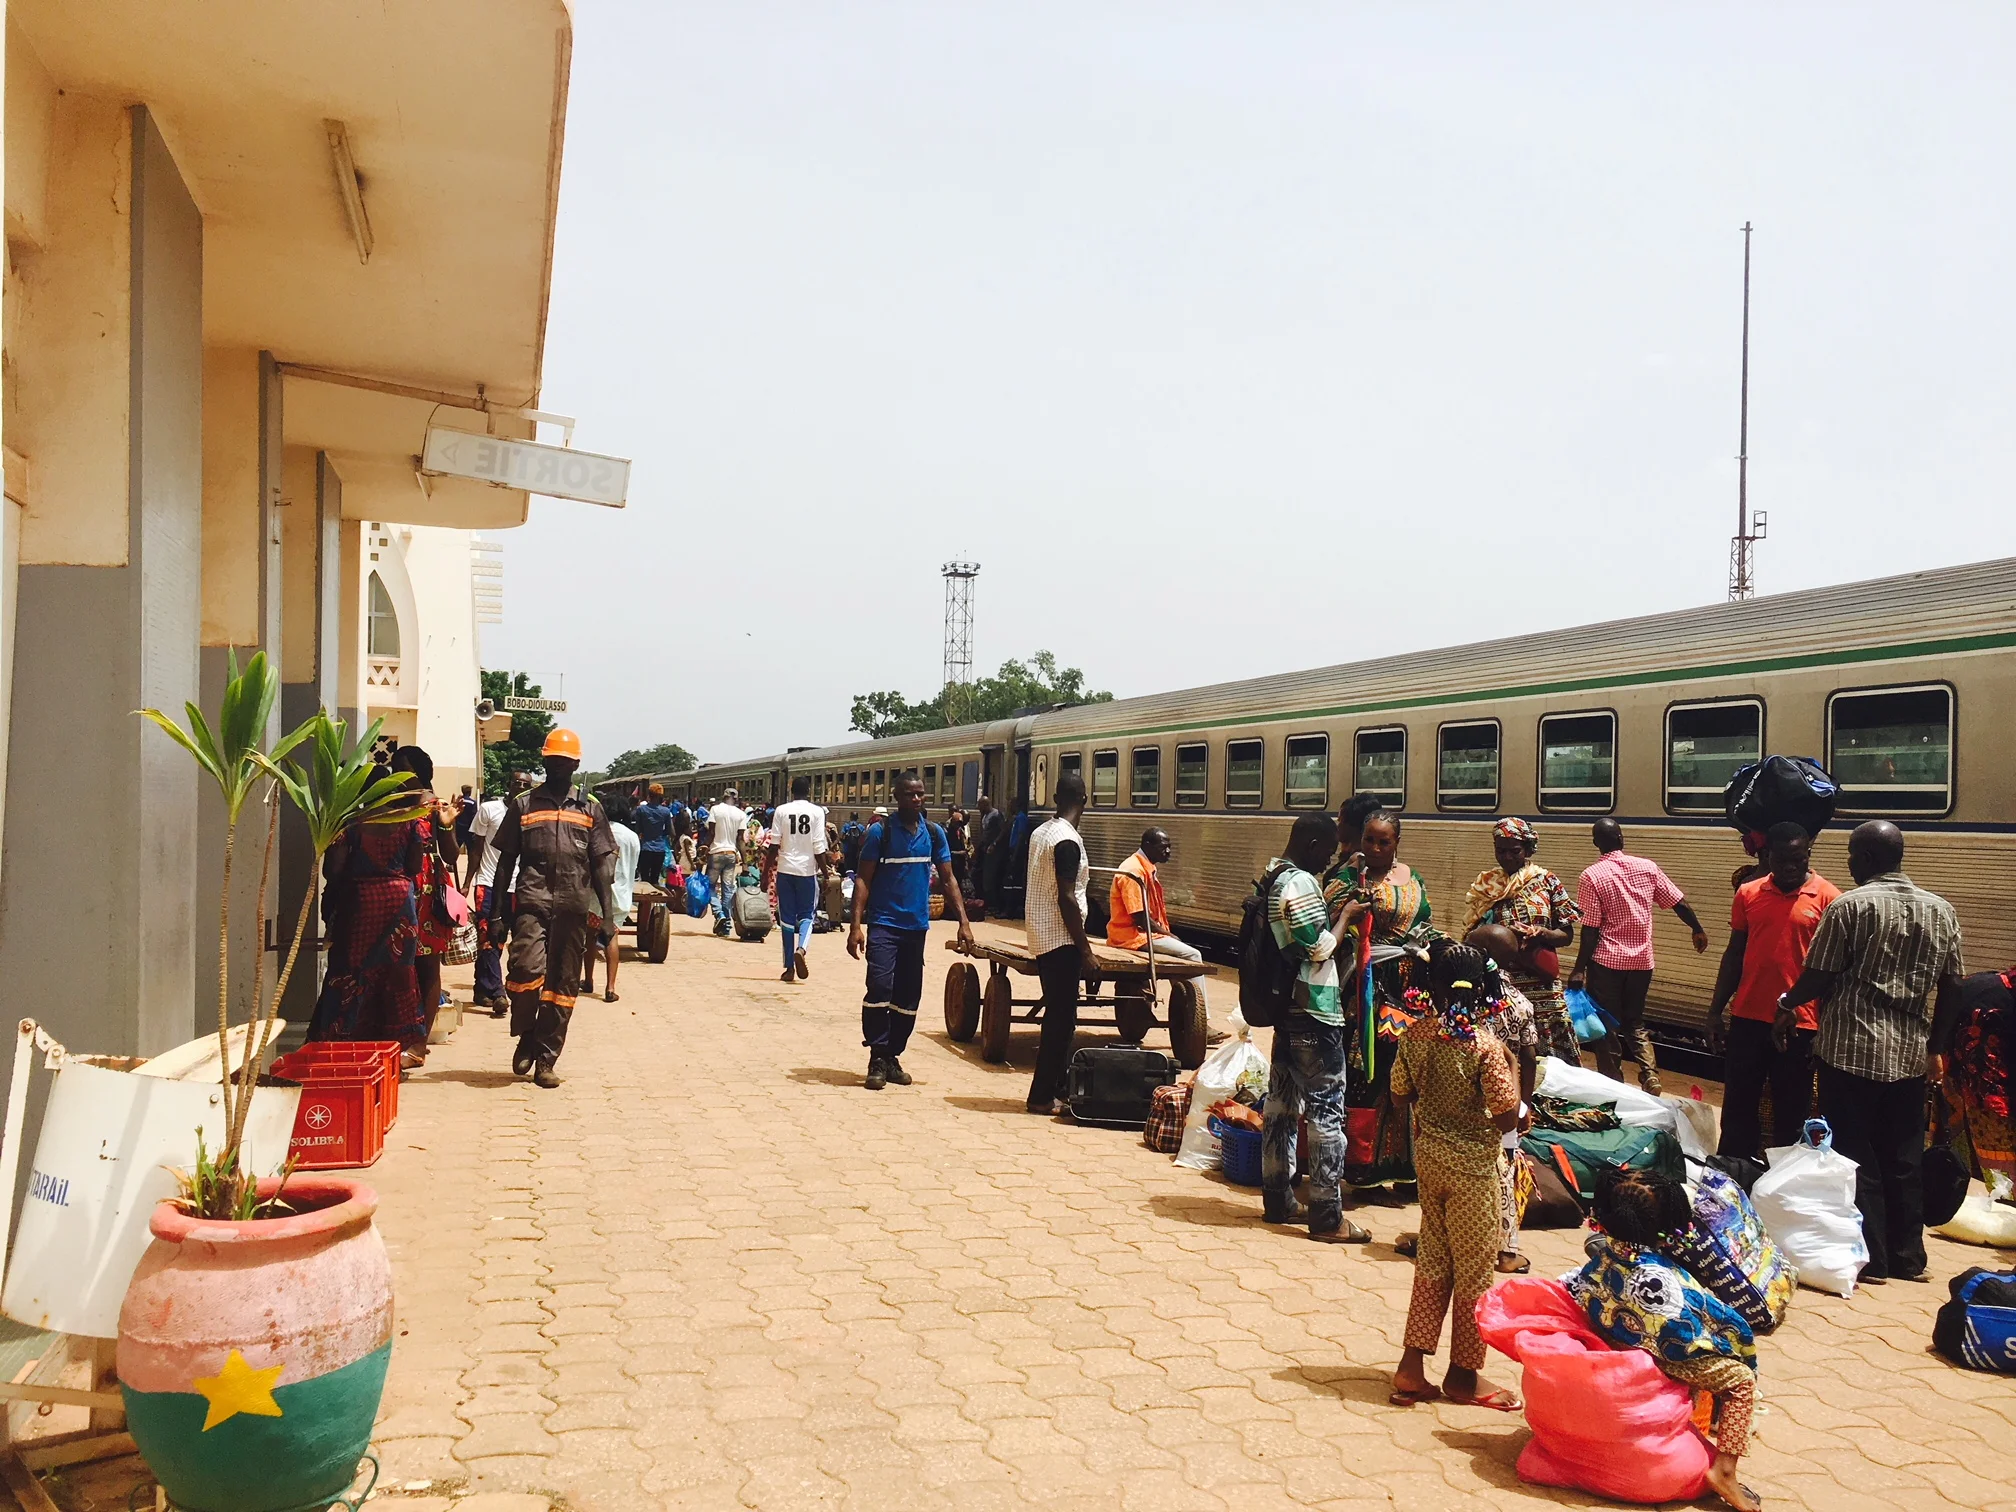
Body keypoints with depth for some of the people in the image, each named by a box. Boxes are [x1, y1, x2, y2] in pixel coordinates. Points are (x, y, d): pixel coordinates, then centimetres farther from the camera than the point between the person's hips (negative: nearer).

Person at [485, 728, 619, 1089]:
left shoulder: (591, 808, 13)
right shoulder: (523, 804, 11)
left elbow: (602, 862, 9)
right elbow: (506, 861, 11)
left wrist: (606, 910, -4)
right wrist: (496, 914, 6)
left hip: (573, 907, 2)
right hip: (531, 902, -1)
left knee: (562, 983, 4)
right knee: (528, 968, -20)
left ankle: (545, 1060, 14)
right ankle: (526, 1038, 5)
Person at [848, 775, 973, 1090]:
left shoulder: (934, 833, 5)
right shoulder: (880, 831, -6)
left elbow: (947, 879, 9)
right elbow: (864, 879, -6)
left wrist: (963, 921, -1)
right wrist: (855, 925, -15)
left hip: (917, 925, 4)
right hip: (884, 924, -4)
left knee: (908, 996, 8)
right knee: (879, 987, -16)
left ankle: (892, 1057, 21)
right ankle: (877, 1058, -6)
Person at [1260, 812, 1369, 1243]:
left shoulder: (1273, 878, 11)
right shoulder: (1302, 883, -18)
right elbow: (1321, 948, -19)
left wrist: (1334, 914, 10)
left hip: (1284, 1008, 10)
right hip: (1314, 1013, -10)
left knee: (1281, 1103, 14)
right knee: (1327, 1110, -4)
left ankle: (1277, 1199, 23)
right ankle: (1326, 1217, 1)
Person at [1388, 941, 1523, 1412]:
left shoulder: (1416, 1034, -6)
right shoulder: (1486, 1045, -21)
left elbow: (1401, 1097, 3)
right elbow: (1507, 1117, -20)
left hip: (1428, 1154, 5)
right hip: (1472, 1163, -5)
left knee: (1432, 1259, 18)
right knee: (1474, 1268, 11)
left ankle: (1413, 1364, 20)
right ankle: (1463, 1374, 24)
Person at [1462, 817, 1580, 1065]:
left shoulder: (1547, 881, 4)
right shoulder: (1484, 885, 7)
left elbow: (1567, 935, 5)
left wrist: (1541, 934, -15)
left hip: (1540, 985, -1)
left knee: (1545, 1052, -2)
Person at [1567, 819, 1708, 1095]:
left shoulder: (1592, 876, -11)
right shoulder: (1647, 867, -1)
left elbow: (1590, 929, -13)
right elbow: (1678, 902, 6)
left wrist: (1579, 969, -9)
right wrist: (1698, 929, 23)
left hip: (1606, 961, -4)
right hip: (1641, 961, 4)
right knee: (1635, 1023, 19)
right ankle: (1651, 1079, 4)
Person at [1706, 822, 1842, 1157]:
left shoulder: (1828, 898, -5)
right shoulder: (1748, 894, 6)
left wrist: (1827, 1029, -7)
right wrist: (1715, 1011, 9)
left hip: (1800, 1024, -3)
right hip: (1747, 1019, 4)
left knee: (1789, 1117, 8)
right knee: (1737, 1110, 11)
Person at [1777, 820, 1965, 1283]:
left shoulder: (1850, 906, -10)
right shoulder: (1941, 910, 7)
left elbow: (1819, 978, -10)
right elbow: (1951, 989, 9)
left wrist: (1787, 1006, 9)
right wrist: (1936, 1048, 17)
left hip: (1852, 1051, -5)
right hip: (1911, 1055, 5)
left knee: (1855, 1156, 4)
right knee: (1903, 1159, 13)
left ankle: (1869, 1258, 7)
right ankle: (1908, 1257, 20)